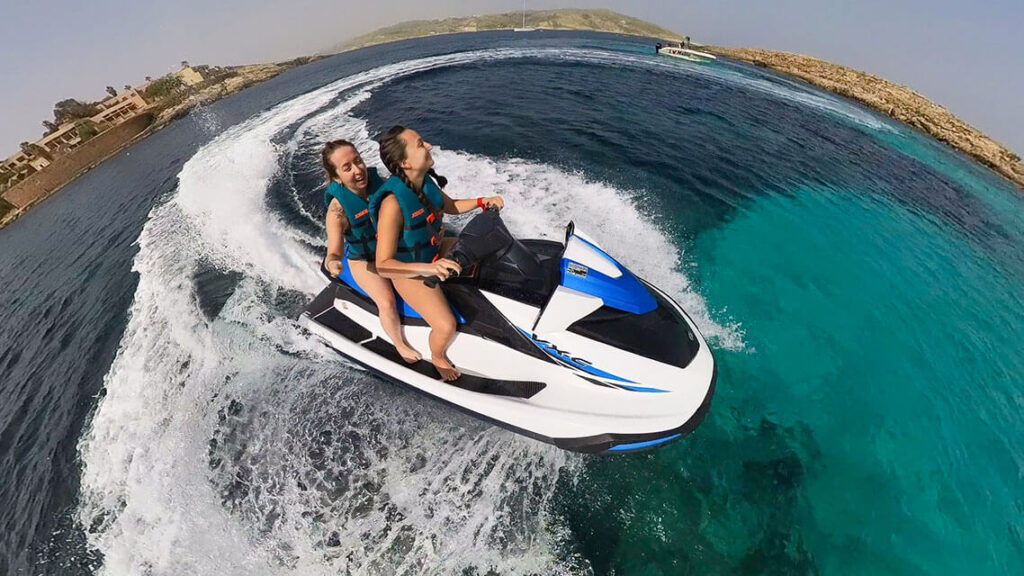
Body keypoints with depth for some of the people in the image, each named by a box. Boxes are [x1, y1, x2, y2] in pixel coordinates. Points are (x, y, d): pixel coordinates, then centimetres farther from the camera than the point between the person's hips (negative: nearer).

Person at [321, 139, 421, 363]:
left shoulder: (378, 181, -17)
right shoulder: (337, 209, -29)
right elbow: (334, 251, -33)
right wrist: (332, 263, -55)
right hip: (364, 260, -5)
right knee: (387, 302, -23)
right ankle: (400, 344, 7)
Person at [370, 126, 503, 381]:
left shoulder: (426, 180, -9)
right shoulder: (393, 202, -33)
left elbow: (451, 206, 10)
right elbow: (383, 265, -33)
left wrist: (482, 201, -5)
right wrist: (428, 268, -47)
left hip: (434, 249, 8)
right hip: (410, 272, -7)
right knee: (447, 326, -19)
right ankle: (437, 358, 18)